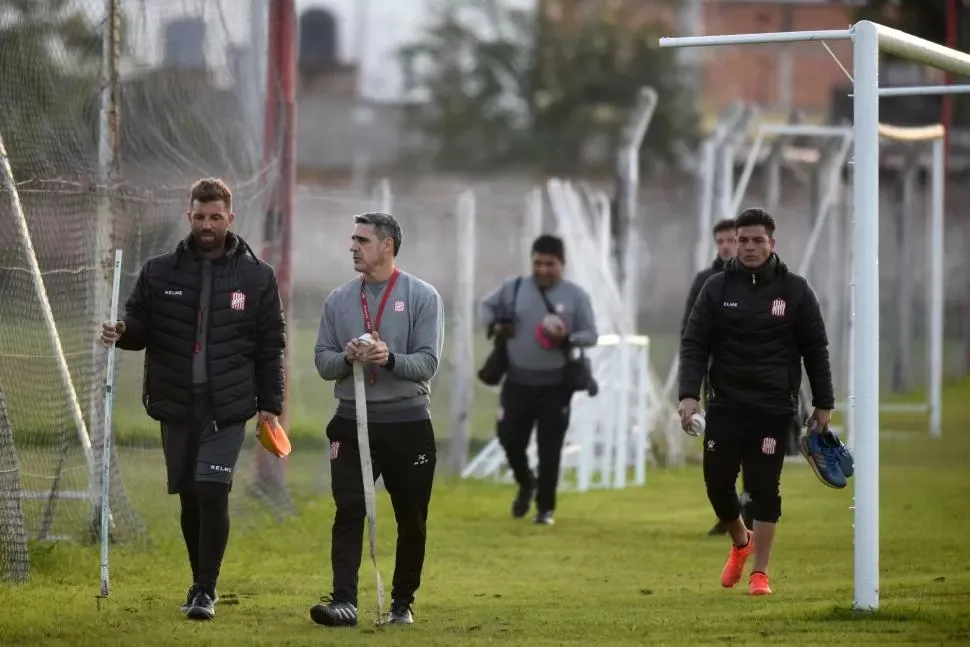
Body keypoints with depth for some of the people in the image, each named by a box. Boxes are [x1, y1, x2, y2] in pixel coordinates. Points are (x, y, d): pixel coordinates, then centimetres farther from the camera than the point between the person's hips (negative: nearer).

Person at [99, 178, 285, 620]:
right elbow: (140, 329, 9)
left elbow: (271, 347, 5)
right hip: (175, 405, 2)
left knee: (212, 492, -13)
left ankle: (206, 590, -5)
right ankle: (200, 581, 26)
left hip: (228, 408, -2)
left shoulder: (257, 277, 2)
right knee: (189, 497, 9)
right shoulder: (159, 273, 4)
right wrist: (121, 332, -14)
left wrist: (271, 404, 1)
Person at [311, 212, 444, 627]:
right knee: (348, 512, -10)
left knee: (411, 519, 6)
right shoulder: (338, 300, 8)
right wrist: (347, 358, -16)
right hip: (352, 422, 2)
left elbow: (427, 363, -9)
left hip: (407, 424, -2)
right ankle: (344, 601, -17)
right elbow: (322, 361, 6)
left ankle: (403, 602, 18)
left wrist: (390, 358, -27)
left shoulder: (422, 297, -3)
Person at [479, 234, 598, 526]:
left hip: (556, 386, -2)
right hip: (517, 382, 2)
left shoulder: (576, 296, -3)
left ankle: (545, 507, 15)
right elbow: (487, 305, 18)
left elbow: (591, 335, -2)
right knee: (510, 438, 1)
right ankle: (526, 484, 32)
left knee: (549, 449, 0)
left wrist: (568, 339, -22)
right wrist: (495, 325, -2)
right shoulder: (513, 287, 2)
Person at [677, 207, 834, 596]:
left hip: (773, 410, -1)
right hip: (725, 404, 2)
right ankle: (740, 541, 30)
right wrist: (689, 394, -12)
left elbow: (816, 350, 6)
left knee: (764, 488, -3)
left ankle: (759, 571, 6)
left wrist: (823, 404, 4)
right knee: (717, 481, 1)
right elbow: (694, 344, 0)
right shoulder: (717, 288, 3)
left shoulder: (795, 291, 1)